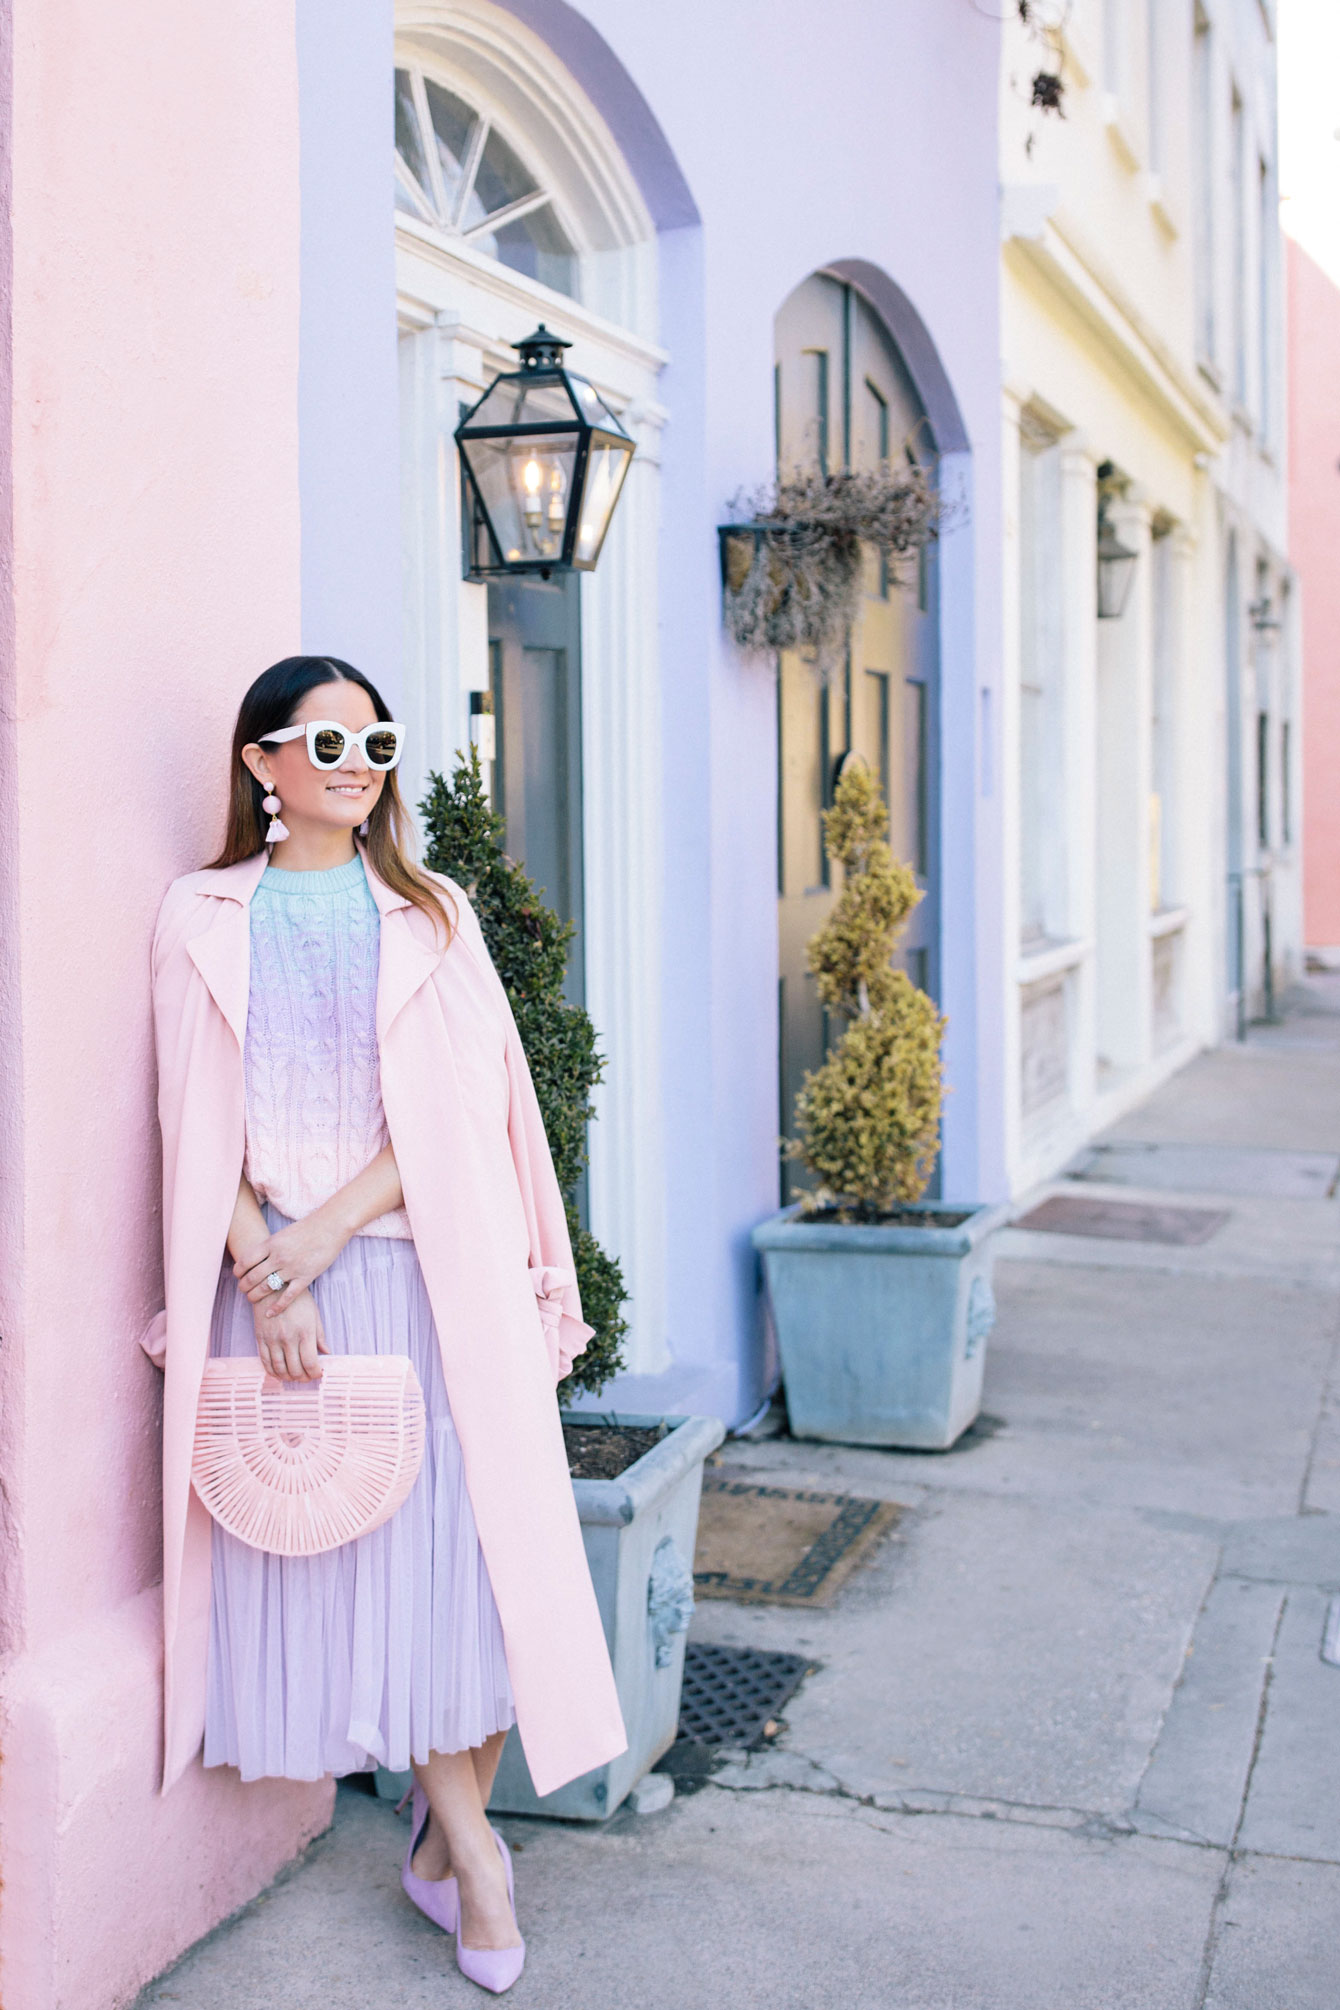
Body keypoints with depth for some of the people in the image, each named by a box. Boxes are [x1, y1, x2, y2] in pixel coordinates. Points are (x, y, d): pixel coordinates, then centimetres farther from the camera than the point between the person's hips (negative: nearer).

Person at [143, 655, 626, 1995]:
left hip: (426, 1268, 1)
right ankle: (469, 1846, 12)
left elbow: (467, 1102, 0)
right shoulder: (204, 918, 7)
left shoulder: (430, 918, 9)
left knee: (464, 1534, -6)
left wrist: (330, 1228, -12)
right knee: (328, 1541, 0)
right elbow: (201, 1124, 1)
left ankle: (446, 1831, 12)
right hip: (273, 1275, 0)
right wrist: (265, 1275, -11)